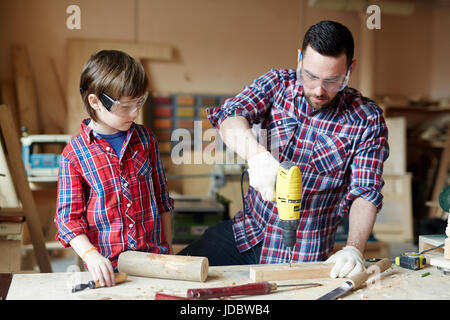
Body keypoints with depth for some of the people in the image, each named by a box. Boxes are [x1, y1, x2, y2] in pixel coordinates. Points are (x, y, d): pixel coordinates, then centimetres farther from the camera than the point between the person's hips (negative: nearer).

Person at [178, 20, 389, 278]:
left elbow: (366, 193, -10)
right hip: (247, 232, 3)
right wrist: (256, 155, -40)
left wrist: (354, 249, -27)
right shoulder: (278, 83, -3)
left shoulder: (367, 119, -8)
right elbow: (230, 115, -20)